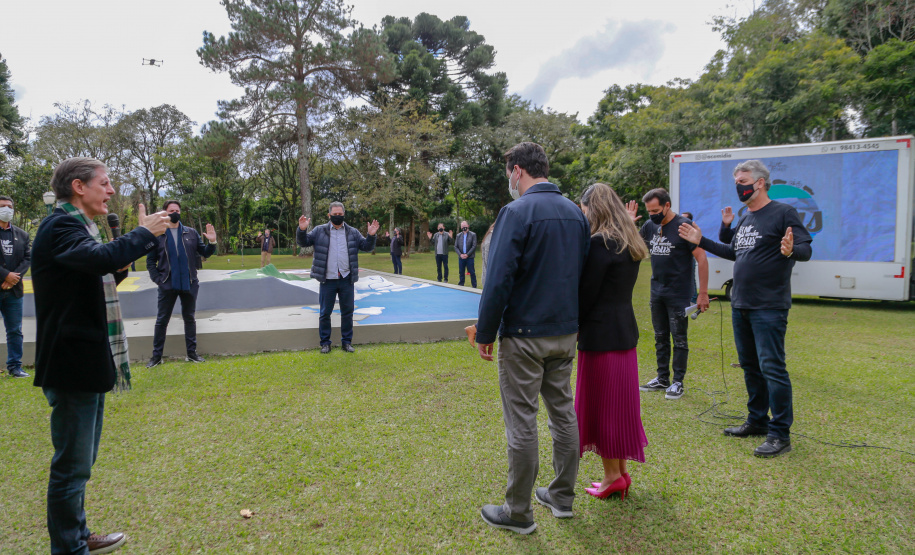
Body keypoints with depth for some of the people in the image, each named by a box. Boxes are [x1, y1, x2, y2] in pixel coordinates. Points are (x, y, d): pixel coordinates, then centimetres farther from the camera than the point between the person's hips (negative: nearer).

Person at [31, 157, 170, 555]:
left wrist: (119, 270, 3)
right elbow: (102, 257, -36)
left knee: (80, 461, 21)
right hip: (73, 363, -11)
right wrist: (144, 233, -21)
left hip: (87, 362, 11)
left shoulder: (73, 225, 16)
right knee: (72, 465, 1)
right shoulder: (60, 227, -16)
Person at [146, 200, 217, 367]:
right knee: (162, 320, 5)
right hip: (167, 285, -2)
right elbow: (150, 261, 2)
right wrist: (157, 279, -8)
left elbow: (204, 253, 6)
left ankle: (192, 353, 20)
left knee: (189, 318, 11)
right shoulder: (158, 234, 0)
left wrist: (212, 242, -12)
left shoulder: (191, 233, 5)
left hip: (189, 284, 2)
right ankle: (156, 356, 15)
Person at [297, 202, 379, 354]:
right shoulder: (319, 231, 4)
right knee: (325, 313, 5)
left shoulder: (353, 232, 9)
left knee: (347, 312, 8)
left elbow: (366, 247, 8)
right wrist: (302, 230, -16)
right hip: (327, 280, -1)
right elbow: (303, 242, 3)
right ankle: (325, 343, 17)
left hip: (346, 279, 2)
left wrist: (371, 235, -10)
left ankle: (346, 341, 20)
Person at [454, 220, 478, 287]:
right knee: (461, 273, 9)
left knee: (472, 273, -1)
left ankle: (474, 287, 4)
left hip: (470, 257, -3)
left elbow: (474, 246, -6)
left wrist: (467, 254, -12)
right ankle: (460, 286, 17)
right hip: (461, 257, 3)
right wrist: (460, 254, -8)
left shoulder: (473, 235, 0)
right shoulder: (458, 235, 10)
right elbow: (455, 247, 7)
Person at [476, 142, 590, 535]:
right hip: (567, 332, 8)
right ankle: (562, 497, 30)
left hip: (525, 336, -7)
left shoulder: (517, 212, -14)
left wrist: (485, 333, -10)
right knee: (563, 411, 16)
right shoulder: (575, 212, 9)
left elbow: (498, 280, -19)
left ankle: (518, 513, 15)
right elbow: (582, 272, 14)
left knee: (521, 422, 2)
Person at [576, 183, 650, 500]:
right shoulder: (630, 243, 11)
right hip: (625, 329, 9)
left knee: (601, 403, 3)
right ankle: (621, 473, 25)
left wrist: (574, 327, -1)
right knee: (621, 401, 15)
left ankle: (612, 475, 14)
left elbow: (587, 293, -15)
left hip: (601, 334, -9)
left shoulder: (600, 243, -16)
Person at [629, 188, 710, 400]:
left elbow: (702, 259, -13)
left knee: (679, 339, 3)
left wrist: (703, 293, -16)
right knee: (660, 337, 14)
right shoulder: (650, 226, 5)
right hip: (657, 293, 6)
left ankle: (678, 382, 13)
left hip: (678, 295, -6)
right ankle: (662, 379, 25)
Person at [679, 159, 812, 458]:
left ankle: (780, 434, 2)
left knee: (772, 368, -7)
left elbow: (807, 249, -15)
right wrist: (702, 241, 25)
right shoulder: (745, 219, 15)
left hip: (769, 308, -8)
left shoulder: (783, 212, -9)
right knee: (750, 366, 15)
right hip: (740, 306, 8)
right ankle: (757, 420, 29)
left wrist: (791, 251, -37)